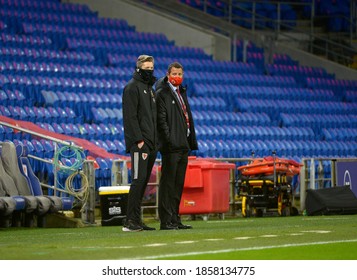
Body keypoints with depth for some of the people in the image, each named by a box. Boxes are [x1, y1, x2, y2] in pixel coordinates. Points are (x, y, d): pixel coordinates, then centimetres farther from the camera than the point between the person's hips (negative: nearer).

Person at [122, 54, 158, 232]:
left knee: (143, 182, 7)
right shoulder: (132, 87, -6)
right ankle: (131, 221, -15)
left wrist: (155, 142, 15)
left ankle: (136, 221, 9)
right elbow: (130, 116, -14)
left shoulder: (149, 88, 21)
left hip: (151, 144, 9)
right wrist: (139, 140, -20)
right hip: (139, 144, -9)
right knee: (138, 180, -13)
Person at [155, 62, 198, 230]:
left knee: (178, 184, 10)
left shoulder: (182, 93, 20)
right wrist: (169, 140, -20)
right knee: (168, 183, -8)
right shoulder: (162, 93, -5)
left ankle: (175, 219, 15)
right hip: (171, 146, -8)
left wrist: (191, 142, 16)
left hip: (183, 145, 8)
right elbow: (161, 120, -13)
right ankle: (166, 221, -8)